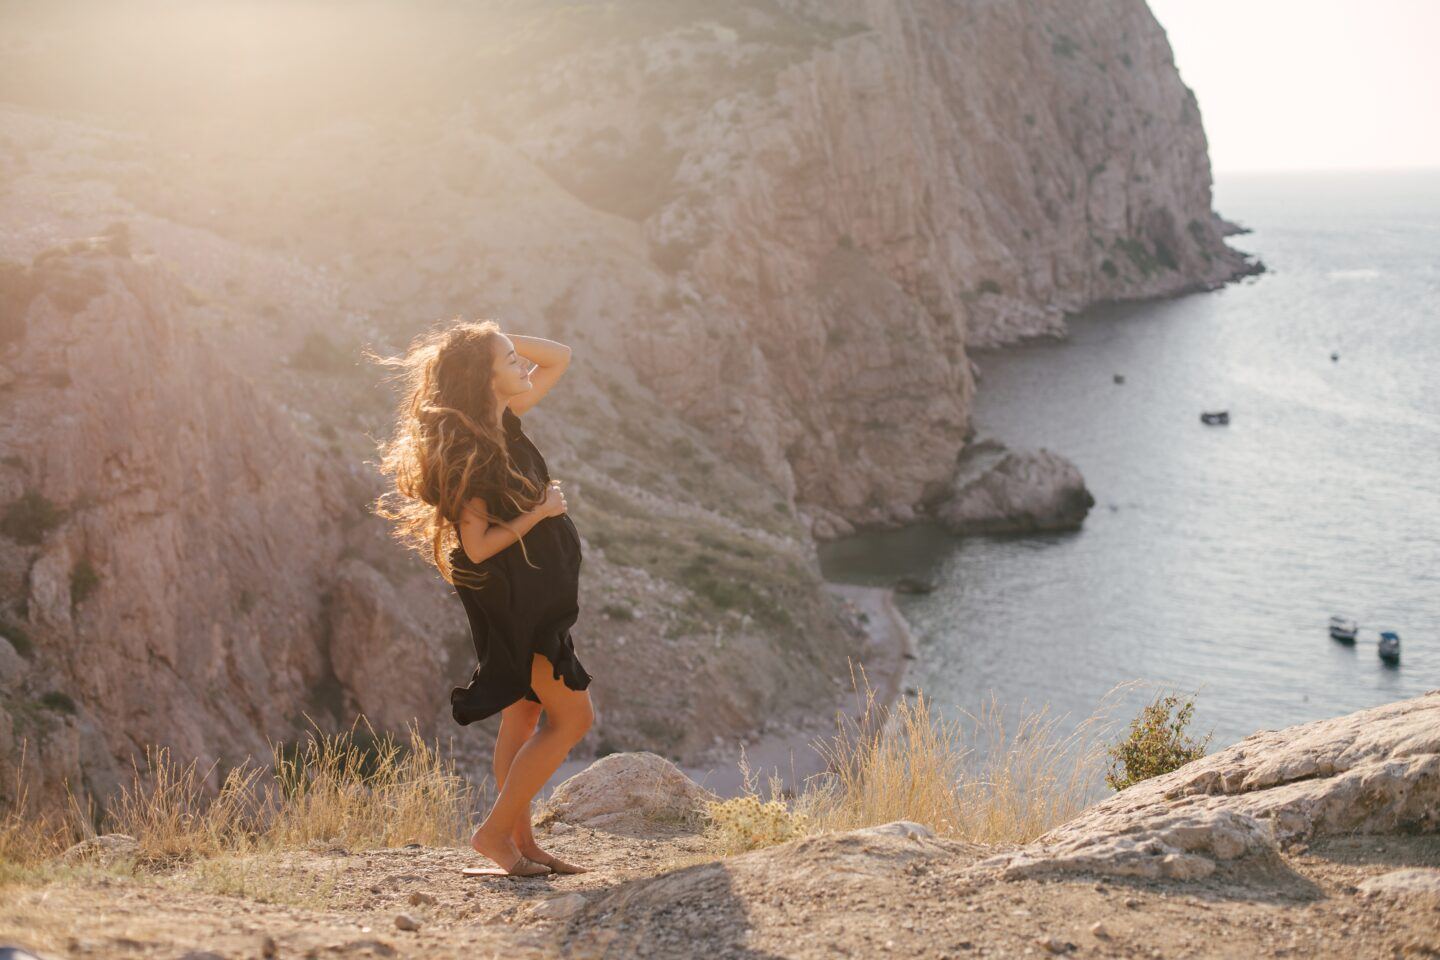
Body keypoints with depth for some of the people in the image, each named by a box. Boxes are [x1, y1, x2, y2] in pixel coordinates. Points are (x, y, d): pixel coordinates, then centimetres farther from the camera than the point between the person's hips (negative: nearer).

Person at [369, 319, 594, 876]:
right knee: (572, 716, -6)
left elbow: (559, 359, 13)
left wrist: (495, 338, 0)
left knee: (525, 714, 12)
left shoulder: (503, 423, 4)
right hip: (509, 595, -9)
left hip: (535, 594, 9)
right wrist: (540, 512, -19)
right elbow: (477, 545, -25)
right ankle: (494, 832, -2)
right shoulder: (470, 453, -21)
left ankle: (521, 843, 19)